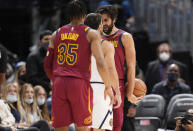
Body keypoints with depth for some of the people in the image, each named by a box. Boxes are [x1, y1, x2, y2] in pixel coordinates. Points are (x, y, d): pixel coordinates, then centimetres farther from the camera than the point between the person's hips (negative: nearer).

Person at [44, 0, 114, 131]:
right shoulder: (91, 34, 2)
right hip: (80, 83, -3)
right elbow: (101, 63, -9)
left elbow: (47, 65, 16)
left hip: (59, 83, 3)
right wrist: (108, 87, 0)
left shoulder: (57, 34, 14)